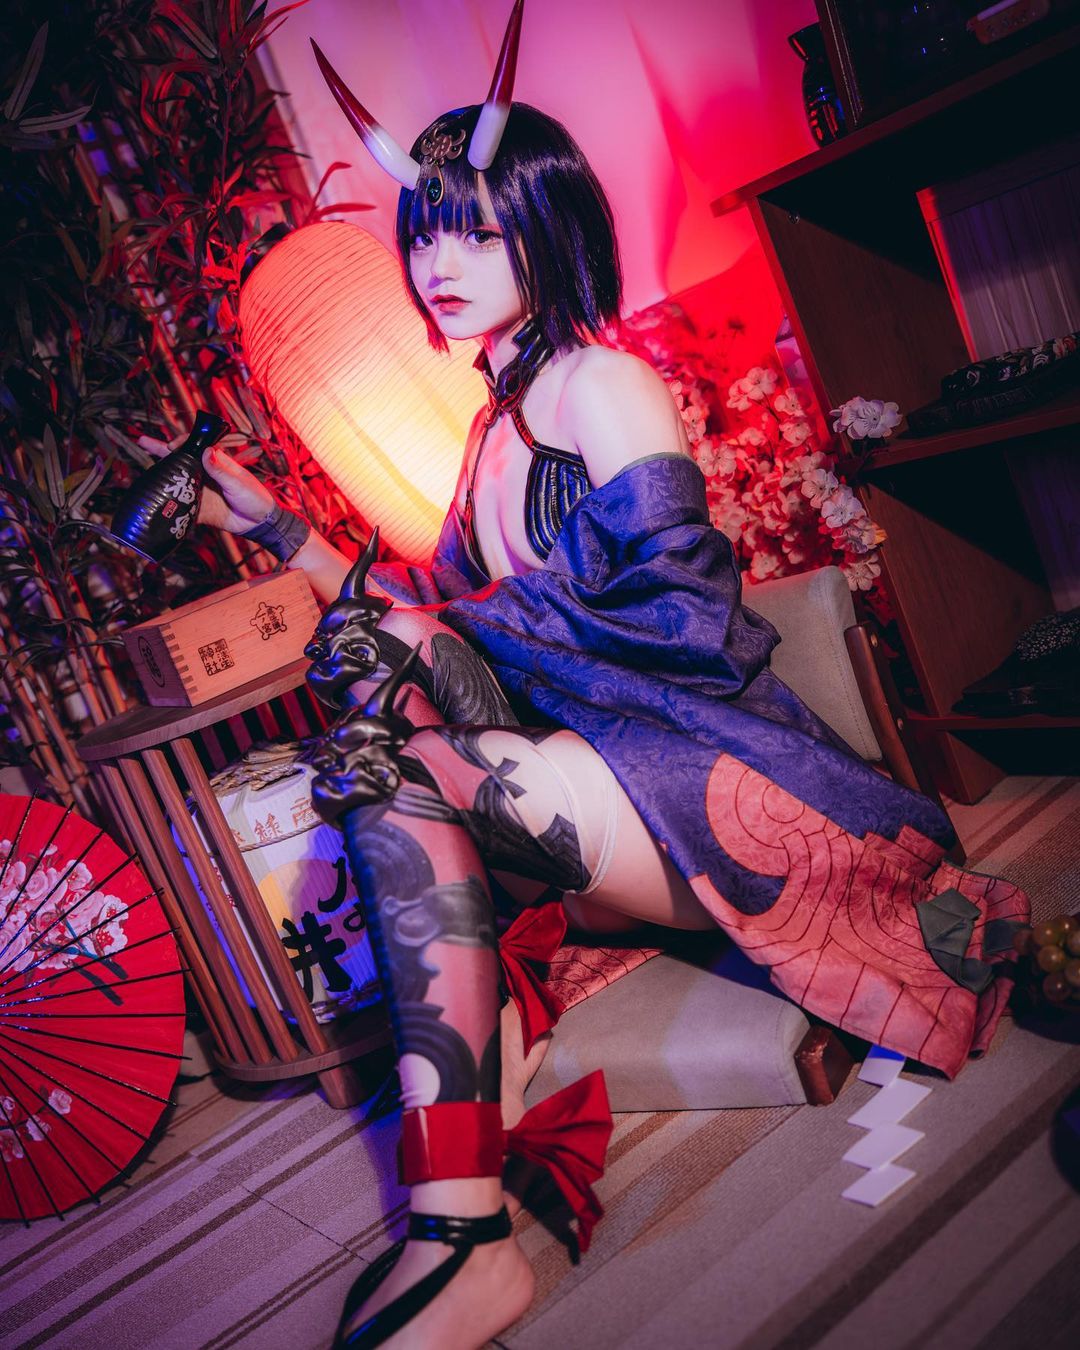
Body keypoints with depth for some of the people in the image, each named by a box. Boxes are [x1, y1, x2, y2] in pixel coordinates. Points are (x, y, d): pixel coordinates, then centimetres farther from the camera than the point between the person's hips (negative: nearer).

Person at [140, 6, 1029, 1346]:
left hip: (702, 753, -7)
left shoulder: (598, 383, -4)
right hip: (590, 759, 8)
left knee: (390, 761, -24)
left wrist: (467, 619, -11)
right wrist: (279, 530, 21)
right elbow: (449, 612, 19)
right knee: (394, 795, -17)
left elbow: (687, 617, -14)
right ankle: (459, 1226, -23)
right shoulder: (495, 426, 20)